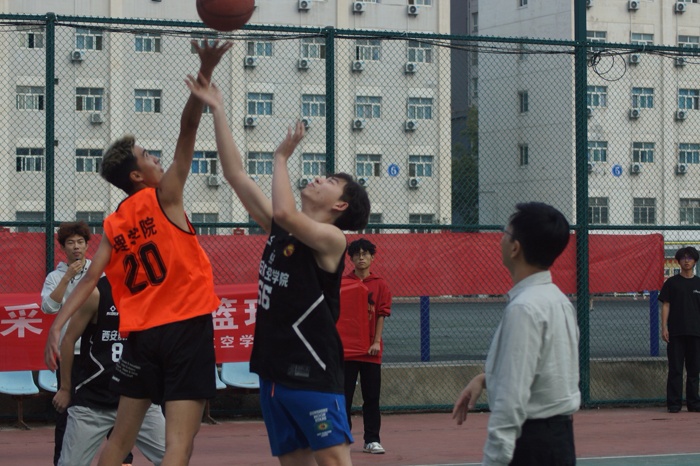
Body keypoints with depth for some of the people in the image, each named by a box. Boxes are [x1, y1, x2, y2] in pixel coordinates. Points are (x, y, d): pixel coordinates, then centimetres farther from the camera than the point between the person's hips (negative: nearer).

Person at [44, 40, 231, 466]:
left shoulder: (112, 226, 11)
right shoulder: (165, 196, -3)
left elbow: (90, 280, 1)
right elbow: (187, 132, -11)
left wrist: (58, 325, -2)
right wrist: (206, 72, -18)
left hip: (142, 335, 6)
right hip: (188, 327, -6)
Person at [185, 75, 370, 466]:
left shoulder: (332, 239, -9)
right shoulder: (279, 229, 13)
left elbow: (285, 212, -27)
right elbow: (236, 175, 13)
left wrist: (282, 157, -12)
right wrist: (217, 110, 11)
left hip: (312, 371, -8)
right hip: (274, 368, 8)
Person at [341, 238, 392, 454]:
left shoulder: (380, 284, 4)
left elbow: (381, 315, 1)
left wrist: (376, 341, -8)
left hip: (371, 350, 0)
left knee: (372, 396, 4)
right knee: (344, 396, 2)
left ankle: (372, 440, 10)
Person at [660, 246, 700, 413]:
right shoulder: (672, 283, 5)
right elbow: (665, 305, 2)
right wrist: (664, 327, -7)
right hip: (676, 332, -2)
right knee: (675, 369, -3)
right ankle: (674, 404, 0)